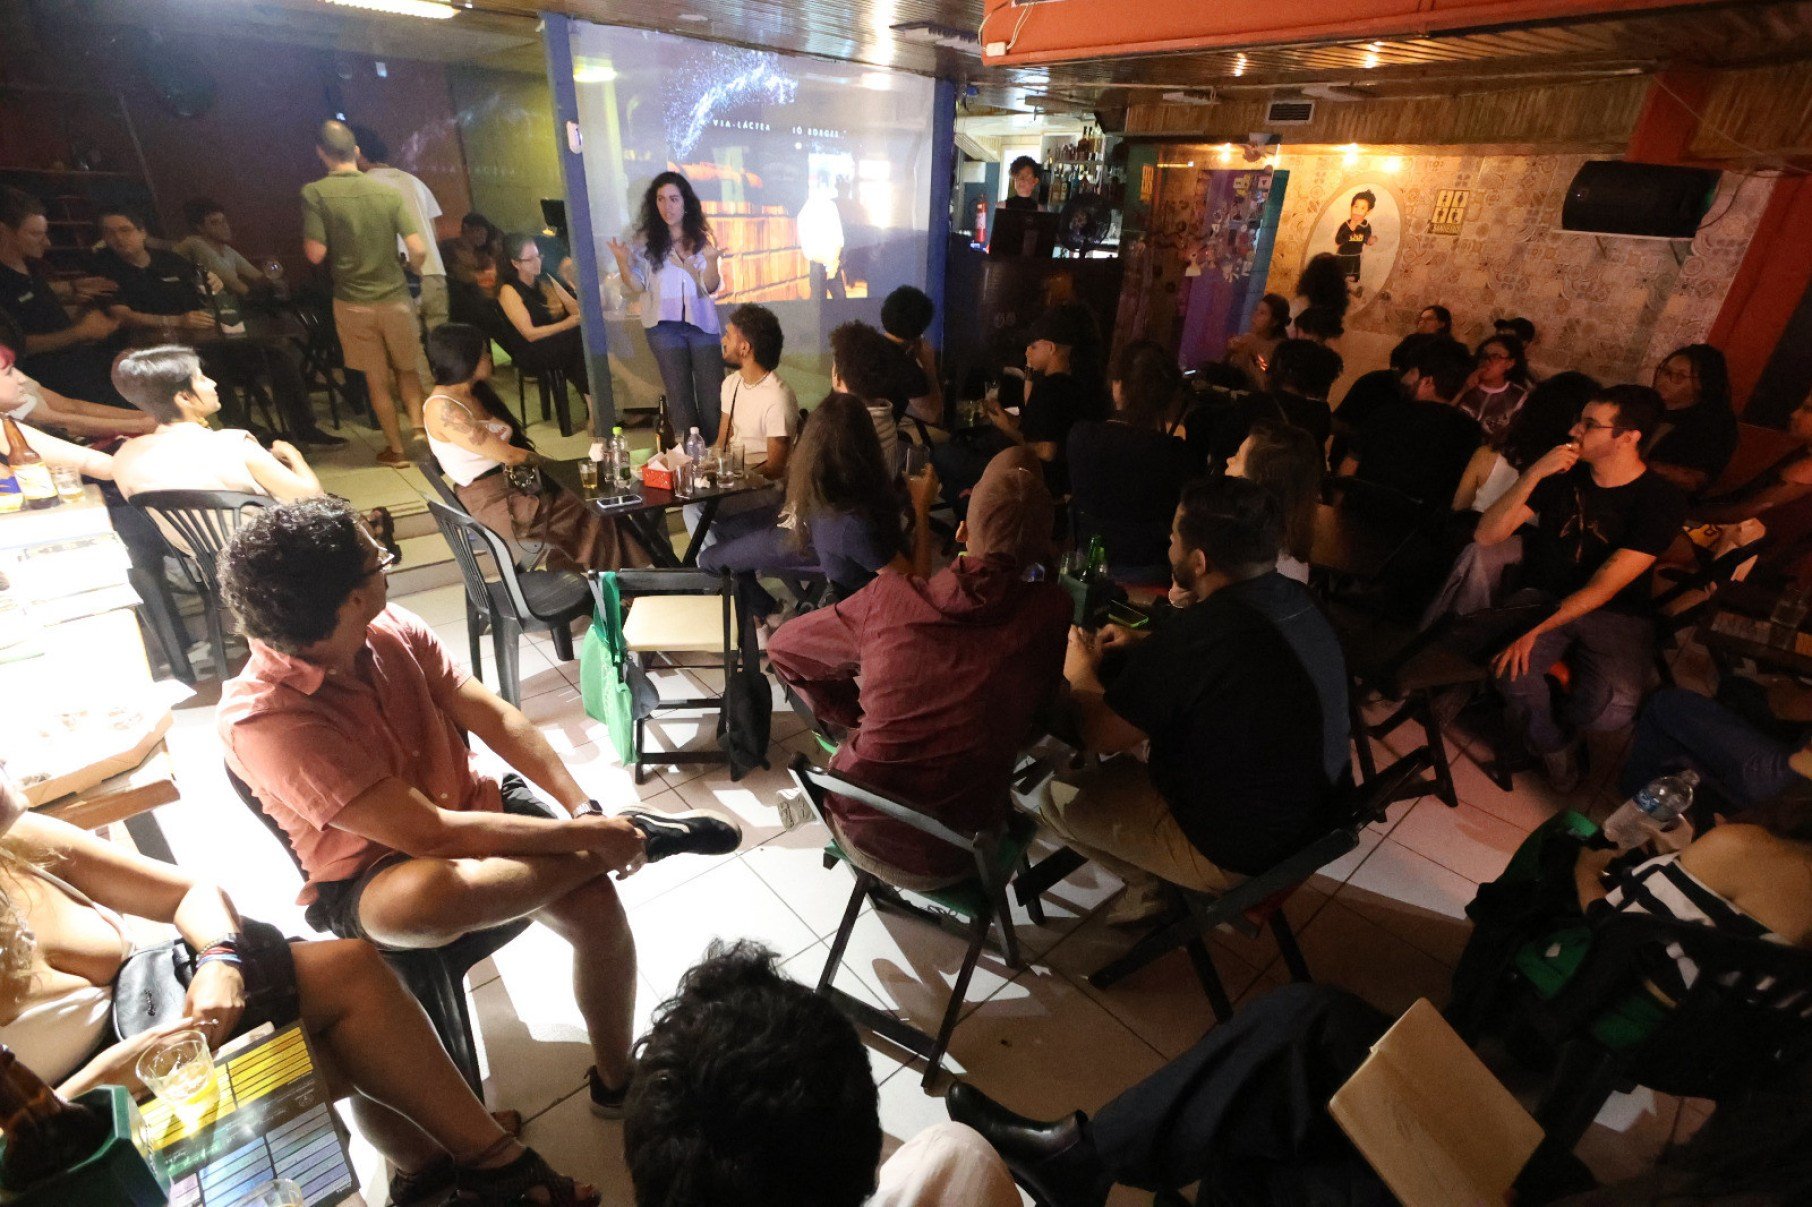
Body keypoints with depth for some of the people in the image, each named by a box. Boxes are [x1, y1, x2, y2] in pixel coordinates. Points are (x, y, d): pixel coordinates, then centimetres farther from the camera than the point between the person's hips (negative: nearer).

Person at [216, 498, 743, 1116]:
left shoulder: (392, 628, -8)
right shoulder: (262, 719, -25)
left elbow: (496, 717, -6)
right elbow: (429, 837, -30)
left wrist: (582, 807, -18)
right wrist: (587, 834, -29)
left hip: (471, 806, 5)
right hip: (369, 876, -4)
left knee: (596, 905, -19)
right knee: (430, 895, -41)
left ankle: (615, 1081, 8)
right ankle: (638, 836, -20)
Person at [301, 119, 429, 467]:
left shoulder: (314, 193, -8)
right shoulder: (388, 191, -4)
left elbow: (316, 254, -12)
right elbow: (419, 250, -10)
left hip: (352, 303, -1)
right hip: (395, 297, 1)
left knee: (377, 379, 11)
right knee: (407, 369, 19)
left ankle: (396, 448, 18)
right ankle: (418, 425, 1)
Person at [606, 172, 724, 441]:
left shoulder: (701, 238, 5)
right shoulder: (647, 240, 4)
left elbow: (710, 288, -3)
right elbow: (637, 288, 1)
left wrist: (711, 261, -22)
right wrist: (623, 263, -18)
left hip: (702, 324, 0)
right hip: (665, 327, 0)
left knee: (712, 397, -1)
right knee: (680, 398, 5)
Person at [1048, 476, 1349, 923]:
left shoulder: (1192, 636, -33)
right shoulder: (1294, 599, -8)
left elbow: (1101, 736, -19)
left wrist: (1081, 676, 0)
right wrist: (1146, 643, 4)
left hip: (1237, 854, -8)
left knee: (1062, 797, 7)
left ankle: (1148, 886, 23)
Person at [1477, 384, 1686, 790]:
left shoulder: (1661, 499, -8)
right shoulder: (1562, 475, 2)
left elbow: (1605, 586, -17)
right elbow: (1485, 535, -6)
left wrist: (1537, 629, -28)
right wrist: (1533, 474, -17)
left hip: (1615, 614, -1)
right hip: (1542, 597, 2)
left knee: (1613, 708, -29)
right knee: (1512, 669, -32)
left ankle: (1542, 728, 9)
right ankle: (1554, 747, 1)